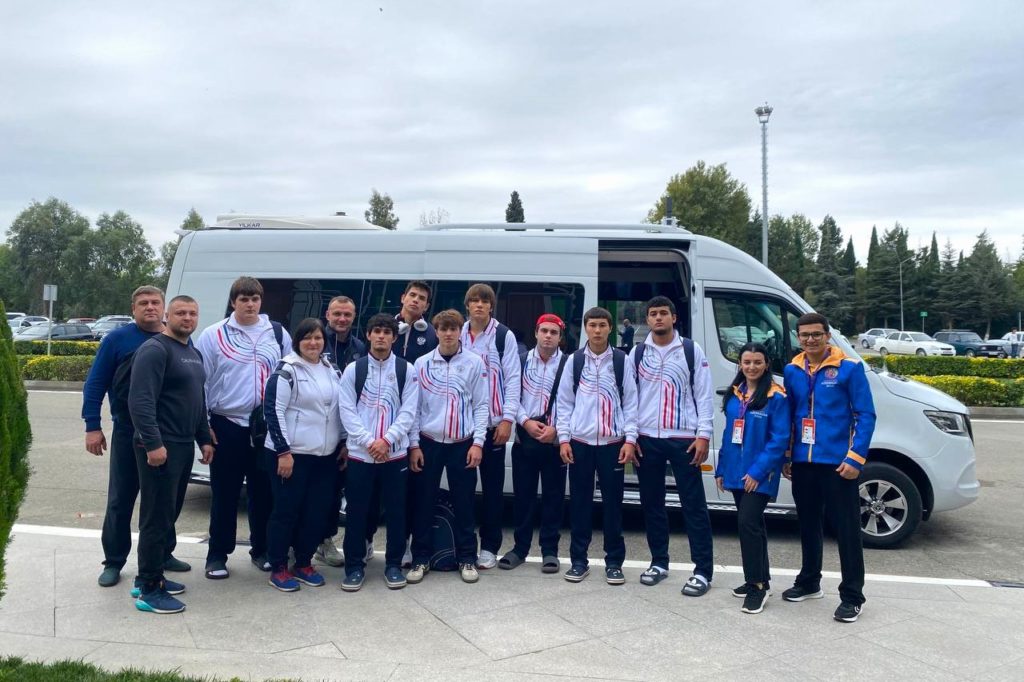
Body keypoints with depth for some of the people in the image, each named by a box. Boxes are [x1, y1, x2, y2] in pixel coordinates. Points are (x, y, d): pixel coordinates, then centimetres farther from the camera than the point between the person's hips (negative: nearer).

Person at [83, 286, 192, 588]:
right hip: (129, 433, -3)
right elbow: (95, 384, -2)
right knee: (121, 499, 6)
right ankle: (114, 562, 18)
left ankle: (163, 553, 27)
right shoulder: (117, 339, -3)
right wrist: (92, 426, -8)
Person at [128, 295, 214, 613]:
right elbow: (140, 401, -21)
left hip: (184, 445, 9)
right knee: (157, 517, -5)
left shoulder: (194, 353, 17)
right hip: (160, 447, -9)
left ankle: (151, 576, 26)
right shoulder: (155, 350, -12)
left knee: (169, 515, 15)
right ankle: (149, 590, 2)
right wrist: (153, 443, -26)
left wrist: (204, 439, 19)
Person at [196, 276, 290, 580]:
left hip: (267, 425, 2)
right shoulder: (214, 335, -2)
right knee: (224, 493, 6)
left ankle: (261, 549, 26)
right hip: (227, 426, -2)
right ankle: (217, 555, 18)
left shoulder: (277, 333, 4)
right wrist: (203, 424, -3)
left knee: (263, 490, 11)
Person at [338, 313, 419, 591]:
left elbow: (408, 411, -2)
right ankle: (354, 566, 19)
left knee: (396, 511, 6)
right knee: (357, 512, 5)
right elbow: (347, 411, -2)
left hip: (395, 454, 0)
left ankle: (393, 565, 21)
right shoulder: (353, 369, 3)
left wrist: (386, 439, -15)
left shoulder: (406, 370, 3)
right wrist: (369, 442, -13)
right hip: (360, 453, 0)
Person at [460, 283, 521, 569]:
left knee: (492, 486, 4)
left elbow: (512, 378, -5)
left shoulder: (504, 336, -2)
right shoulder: (458, 334, 9)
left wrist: (507, 418, -11)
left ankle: (489, 547, 13)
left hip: (493, 422, -3)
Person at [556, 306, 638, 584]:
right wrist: (563, 438, -2)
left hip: (612, 442, -1)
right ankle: (579, 559, 16)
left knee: (612, 501, 4)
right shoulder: (574, 360, 4)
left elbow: (630, 401, 2)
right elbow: (564, 402, 5)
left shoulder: (622, 360, 3)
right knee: (579, 501, 6)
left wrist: (630, 439, -5)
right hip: (580, 441, 1)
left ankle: (614, 562, 15)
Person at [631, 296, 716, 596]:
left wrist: (703, 435, -7)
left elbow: (704, 395, 0)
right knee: (651, 503, 11)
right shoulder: (637, 353, 7)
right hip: (646, 439, 3)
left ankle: (703, 571, 5)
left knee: (694, 505, -1)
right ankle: (659, 562, 24)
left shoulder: (691, 351, 1)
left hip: (683, 439, -3)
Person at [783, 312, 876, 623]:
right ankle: (809, 582, 32)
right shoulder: (792, 371, 6)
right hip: (802, 462, 5)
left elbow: (866, 415, -8)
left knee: (847, 530, 0)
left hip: (837, 463, -5)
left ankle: (852, 596, 10)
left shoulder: (849, 368, -7)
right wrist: (785, 456, 11)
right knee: (808, 525, 17)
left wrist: (855, 458, -14)